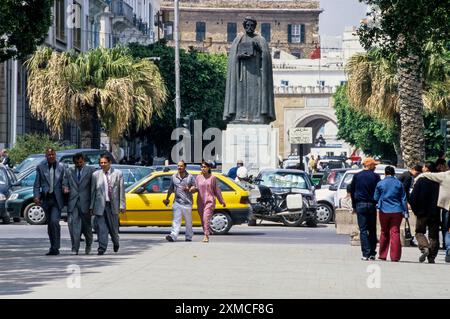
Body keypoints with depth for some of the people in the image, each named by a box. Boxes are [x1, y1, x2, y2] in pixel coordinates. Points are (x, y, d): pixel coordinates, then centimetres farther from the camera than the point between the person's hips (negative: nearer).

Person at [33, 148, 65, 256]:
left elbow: (64, 182, 6)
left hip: (57, 199, -3)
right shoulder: (40, 167, 7)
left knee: (54, 221, -17)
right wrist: (36, 196, -8)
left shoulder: (61, 167, 4)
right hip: (46, 198, 3)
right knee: (50, 223, 10)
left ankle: (55, 248, -15)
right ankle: (53, 247, 20)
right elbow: (37, 184, 4)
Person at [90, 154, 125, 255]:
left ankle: (116, 243, 36)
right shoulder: (96, 175, 4)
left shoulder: (118, 174, 2)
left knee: (114, 227, 9)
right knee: (101, 228, -7)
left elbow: (121, 191, 2)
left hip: (113, 205, 0)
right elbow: (92, 191, 5)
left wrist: (122, 205, -4)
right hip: (100, 205, 0)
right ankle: (102, 248, -4)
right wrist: (91, 206, 2)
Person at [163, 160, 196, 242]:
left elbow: (194, 188, 2)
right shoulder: (174, 177, 11)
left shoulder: (190, 177, 3)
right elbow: (171, 189, 20)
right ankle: (173, 236, -19)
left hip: (187, 202, -2)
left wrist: (189, 189, -18)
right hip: (177, 202, 2)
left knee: (188, 221, 7)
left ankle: (188, 237, 19)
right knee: (176, 220, -9)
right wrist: (167, 198, 24)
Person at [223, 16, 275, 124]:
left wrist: (257, 48, -14)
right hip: (242, 70, 1)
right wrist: (240, 56, -13)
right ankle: (240, 117, -12)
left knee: (256, 94, -11)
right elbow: (232, 56, 6)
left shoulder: (260, 40, 11)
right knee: (241, 94, -8)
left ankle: (258, 116, -15)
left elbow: (266, 56, 2)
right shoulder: (238, 40, 15)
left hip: (256, 71, -1)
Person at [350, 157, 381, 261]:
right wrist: (377, 203, 10)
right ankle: (372, 253, 8)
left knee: (363, 230, -1)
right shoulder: (375, 176, -2)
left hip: (360, 205, 0)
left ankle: (365, 254, -11)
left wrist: (354, 206, 15)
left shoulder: (356, 176, 5)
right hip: (371, 205, 0)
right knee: (372, 230, 9)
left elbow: (352, 191, 9)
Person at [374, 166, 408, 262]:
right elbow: (403, 199, 3)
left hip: (384, 211, 0)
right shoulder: (399, 184, 1)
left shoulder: (380, 184, -2)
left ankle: (382, 255, 17)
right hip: (397, 211, 0)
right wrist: (405, 212, 8)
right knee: (395, 232, -1)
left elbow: (375, 198, 7)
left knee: (384, 233, 12)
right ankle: (395, 256, -7)